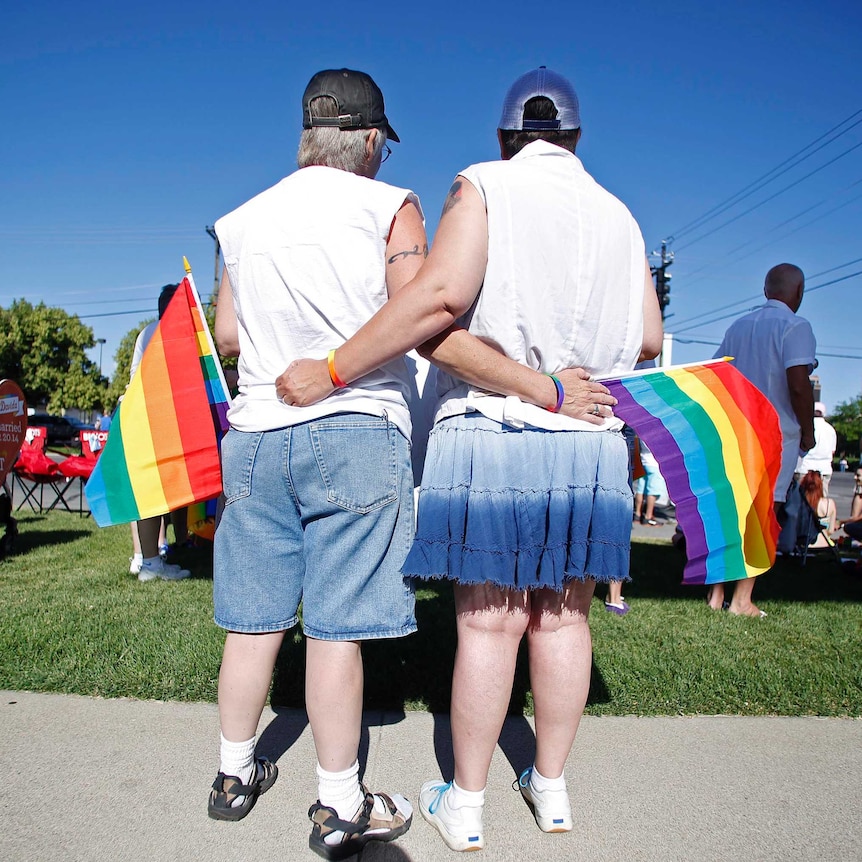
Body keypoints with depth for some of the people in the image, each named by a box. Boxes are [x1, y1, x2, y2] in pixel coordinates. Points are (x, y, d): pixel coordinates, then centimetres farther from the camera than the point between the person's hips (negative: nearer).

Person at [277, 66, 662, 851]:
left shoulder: (485, 189, -1)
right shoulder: (618, 215, 13)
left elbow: (440, 296, -18)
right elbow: (649, 341, 11)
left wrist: (331, 372, -14)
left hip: (492, 437, -4)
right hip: (593, 447, 4)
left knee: (488, 623, 4)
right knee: (562, 618, 13)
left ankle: (465, 804, 20)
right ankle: (551, 789, 29)